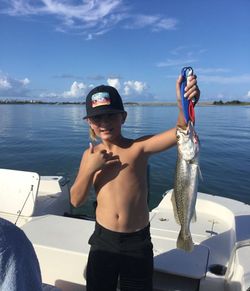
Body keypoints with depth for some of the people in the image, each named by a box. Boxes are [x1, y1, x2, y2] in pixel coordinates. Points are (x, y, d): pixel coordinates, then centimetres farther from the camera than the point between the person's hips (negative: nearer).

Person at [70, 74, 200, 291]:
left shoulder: (138, 147, -13)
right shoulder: (91, 155, -2)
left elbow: (180, 133, -27)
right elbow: (76, 200, -3)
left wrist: (184, 103, -46)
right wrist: (90, 169, -18)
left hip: (138, 242, -2)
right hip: (103, 240, 3)